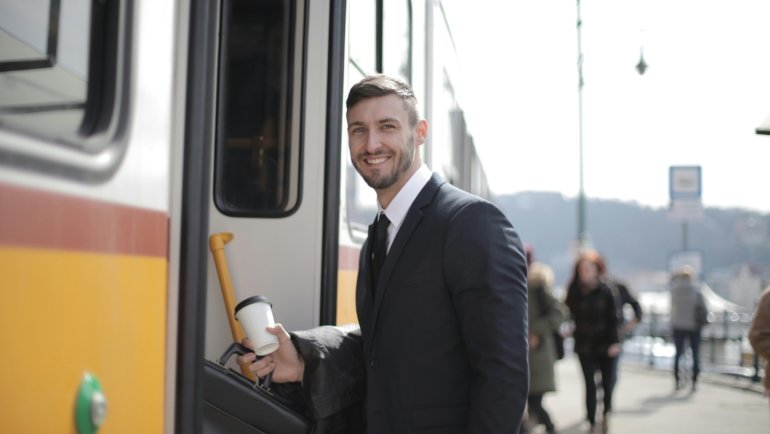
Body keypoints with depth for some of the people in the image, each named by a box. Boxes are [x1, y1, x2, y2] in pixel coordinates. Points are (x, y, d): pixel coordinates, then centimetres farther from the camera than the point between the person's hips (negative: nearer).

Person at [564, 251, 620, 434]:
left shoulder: (605, 291, -5)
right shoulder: (574, 292, -1)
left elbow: (612, 318, -6)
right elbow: (569, 314, 3)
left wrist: (614, 342, -11)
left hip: (605, 344, 0)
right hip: (585, 345, 0)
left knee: (607, 383, 6)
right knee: (590, 386, -1)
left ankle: (606, 414, 34)